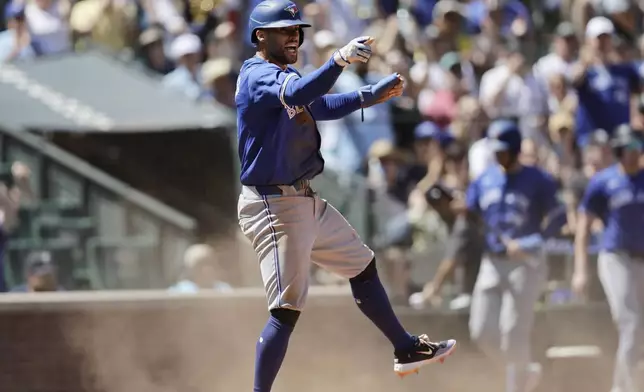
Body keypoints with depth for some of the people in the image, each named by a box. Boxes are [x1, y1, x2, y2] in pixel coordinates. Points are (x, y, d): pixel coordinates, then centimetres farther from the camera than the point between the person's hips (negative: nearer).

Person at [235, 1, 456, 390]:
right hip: (273, 206, -11)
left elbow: (320, 106, 25)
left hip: (306, 201, 11)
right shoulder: (259, 76, -18)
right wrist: (339, 60, -53)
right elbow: (298, 95, -39)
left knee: (361, 265, 22)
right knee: (288, 309, -12)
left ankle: (406, 350, 35)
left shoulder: (284, 74, 13)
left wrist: (371, 95, 12)